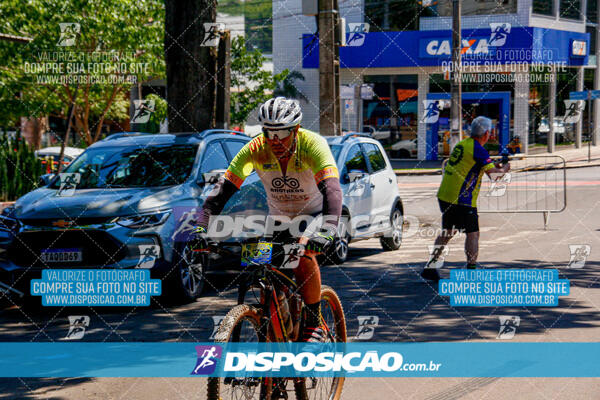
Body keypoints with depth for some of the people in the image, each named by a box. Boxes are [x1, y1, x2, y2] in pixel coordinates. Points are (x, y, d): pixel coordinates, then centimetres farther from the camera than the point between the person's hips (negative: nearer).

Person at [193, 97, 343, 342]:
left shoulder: (312, 145, -30)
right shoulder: (256, 149, -22)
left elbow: (331, 188, -42)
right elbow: (224, 187, -26)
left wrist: (327, 230, -58)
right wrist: (202, 226, -40)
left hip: (314, 214, -4)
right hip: (278, 217, 4)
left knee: (303, 254, -29)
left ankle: (314, 325, -15)